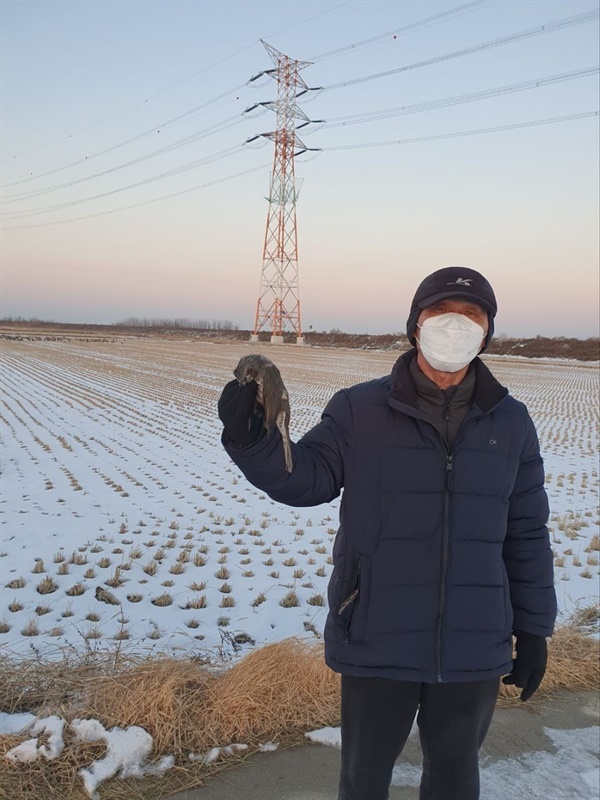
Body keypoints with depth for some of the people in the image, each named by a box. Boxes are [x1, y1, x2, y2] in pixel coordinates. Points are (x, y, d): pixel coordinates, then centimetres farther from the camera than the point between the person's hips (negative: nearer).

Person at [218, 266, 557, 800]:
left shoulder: (510, 423, 0)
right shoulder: (359, 410, -8)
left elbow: (526, 535, 4)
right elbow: (305, 478, -11)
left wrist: (533, 631, 6)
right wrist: (250, 437, -30)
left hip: (473, 650, 2)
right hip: (377, 643, -2)